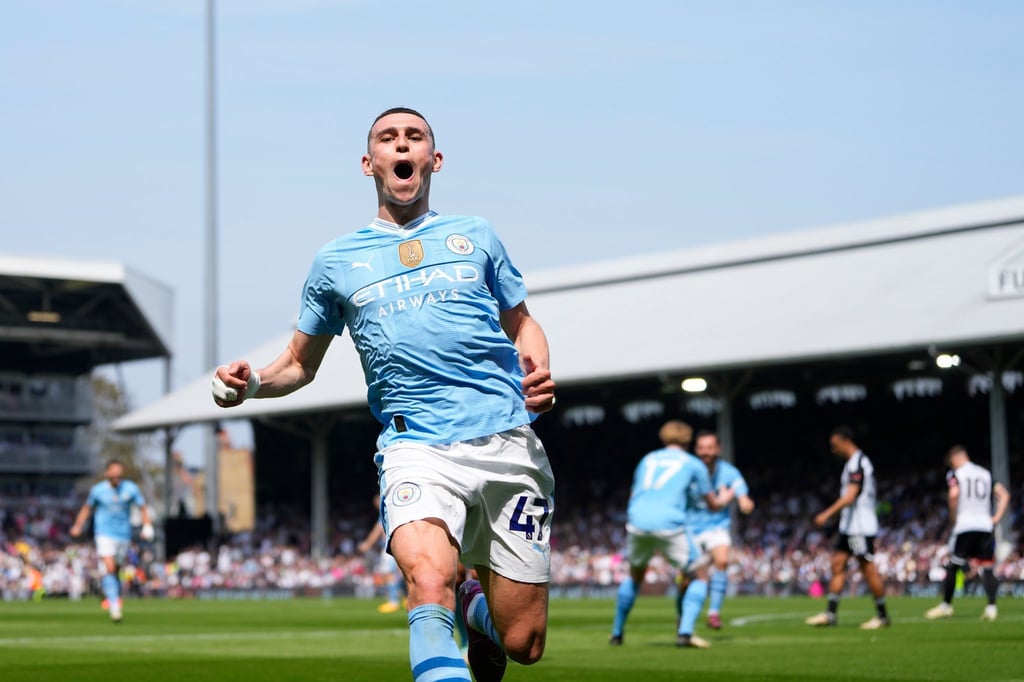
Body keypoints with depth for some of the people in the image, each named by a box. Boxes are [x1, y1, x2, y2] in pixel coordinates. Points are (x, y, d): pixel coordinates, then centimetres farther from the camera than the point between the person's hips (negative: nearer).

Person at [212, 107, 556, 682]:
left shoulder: (475, 236, 16)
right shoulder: (336, 261, 15)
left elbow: (523, 323, 26)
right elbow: (301, 364, 23)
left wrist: (539, 373, 3)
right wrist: (251, 382, 0)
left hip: (508, 442, 2)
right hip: (417, 448, -2)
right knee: (430, 581, -35)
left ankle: (477, 604, 35)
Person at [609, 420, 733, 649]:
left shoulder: (647, 459, 24)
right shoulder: (693, 464, 15)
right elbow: (713, 503, 22)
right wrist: (725, 497, 44)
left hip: (637, 521, 4)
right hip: (670, 524, -4)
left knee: (635, 575, 27)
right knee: (699, 575, 11)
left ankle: (617, 633, 30)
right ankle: (684, 632, -5)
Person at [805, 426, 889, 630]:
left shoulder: (856, 464, -16)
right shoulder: (854, 462, 16)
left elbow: (850, 497, -24)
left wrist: (827, 514, -28)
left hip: (860, 527, -10)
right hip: (849, 527, 10)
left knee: (869, 570, -4)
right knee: (838, 565, 6)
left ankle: (882, 616, 3)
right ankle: (830, 614, 6)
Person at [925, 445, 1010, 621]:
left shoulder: (955, 474, 0)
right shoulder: (986, 474, 16)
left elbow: (953, 494, -18)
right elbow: (1004, 495, 12)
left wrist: (953, 517, -5)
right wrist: (996, 518, 10)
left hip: (965, 526, -4)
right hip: (985, 525, 4)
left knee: (953, 566, 8)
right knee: (987, 569, 3)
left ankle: (946, 605, 16)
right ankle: (991, 606, -12)